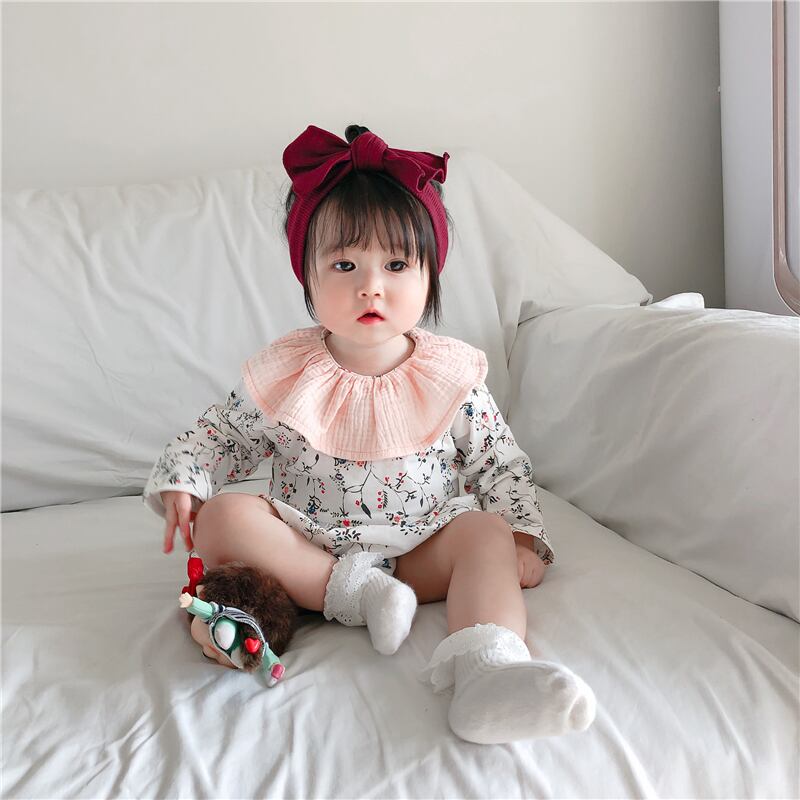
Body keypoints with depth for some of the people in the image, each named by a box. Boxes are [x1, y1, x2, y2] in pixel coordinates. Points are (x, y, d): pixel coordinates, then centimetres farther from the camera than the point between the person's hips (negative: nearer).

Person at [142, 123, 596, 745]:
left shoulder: (452, 375, -4)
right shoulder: (284, 375, -4)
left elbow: (501, 464, 3)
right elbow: (222, 437, 8)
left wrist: (520, 535, -9)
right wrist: (180, 482, -10)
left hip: (422, 551, 0)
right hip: (309, 548, 0)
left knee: (485, 535, -27)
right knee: (224, 517, -21)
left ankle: (489, 669, -49)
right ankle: (350, 592, -28)